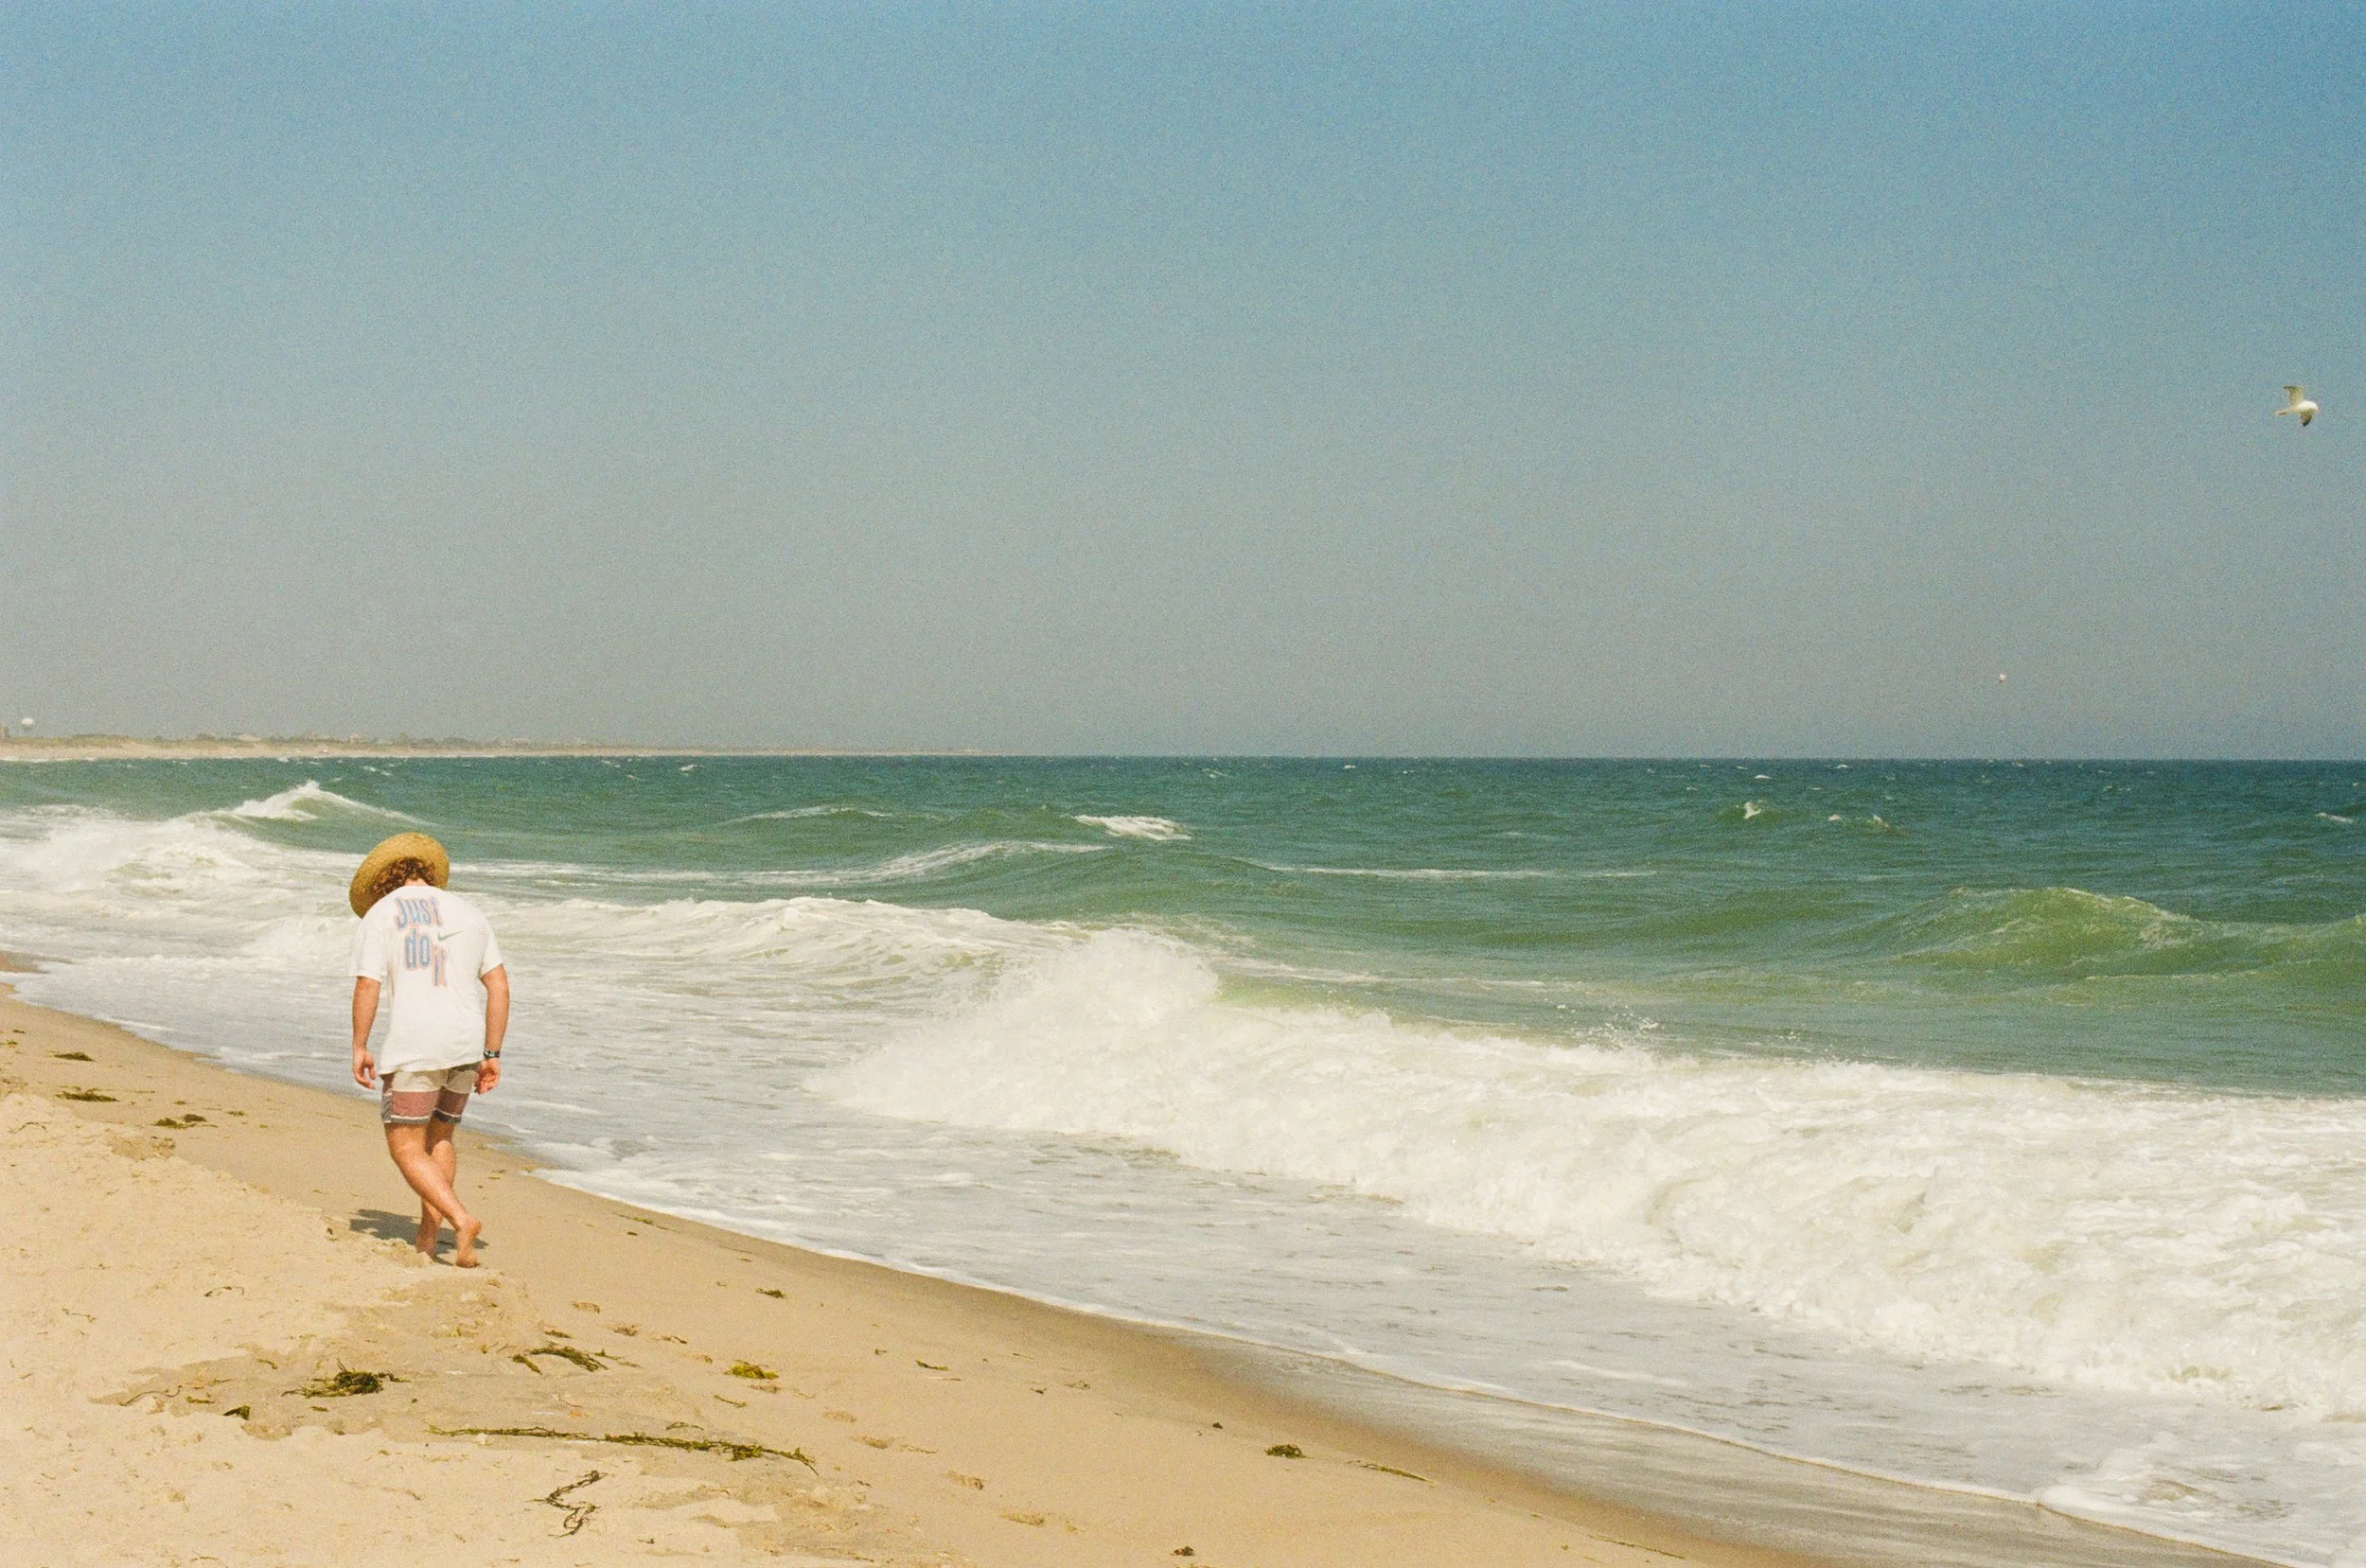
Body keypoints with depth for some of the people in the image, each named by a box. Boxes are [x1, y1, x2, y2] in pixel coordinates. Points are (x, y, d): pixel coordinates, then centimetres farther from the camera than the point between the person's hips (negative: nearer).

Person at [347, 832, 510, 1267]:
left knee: (407, 1148, 1)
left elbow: (367, 986, -7)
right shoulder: (467, 912, 15)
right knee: (440, 1137, 20)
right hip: (467, 1043, 5)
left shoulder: (380, 914, 3)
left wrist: (359, 1047, 2)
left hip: (414, 1045, -5)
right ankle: (429, 1235, 16)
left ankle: (462, 1220, -17)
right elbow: (499, 986, 10)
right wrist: (492, 1055, 13)